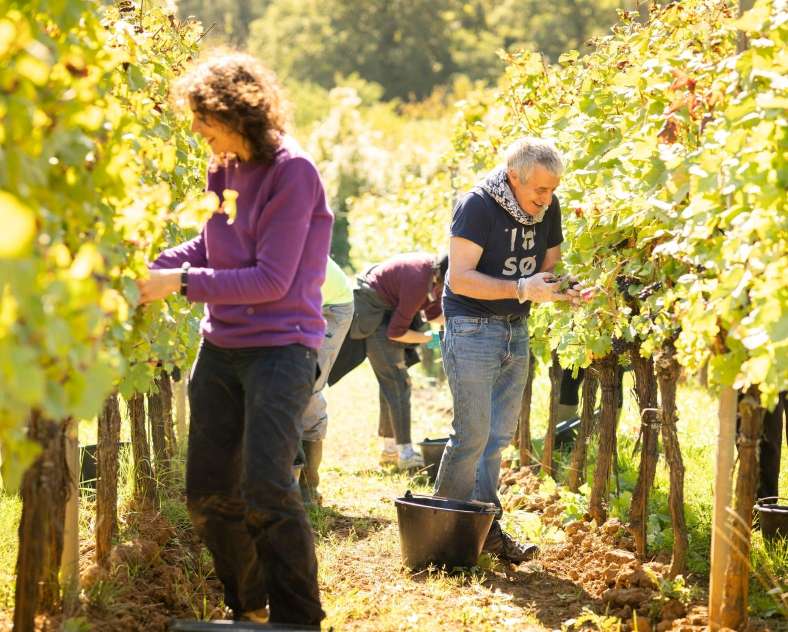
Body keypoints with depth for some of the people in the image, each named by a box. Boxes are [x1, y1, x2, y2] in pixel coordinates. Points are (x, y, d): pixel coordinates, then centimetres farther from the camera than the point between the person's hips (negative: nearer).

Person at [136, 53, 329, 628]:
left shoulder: (292, 171, -15)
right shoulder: (225, 168, 7)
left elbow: (271, 280, -18)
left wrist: (179, 283, -19)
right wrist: (150, 265, 0)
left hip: (280, 348, -8)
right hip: (221, 347, 8)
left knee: (266, 490, -17)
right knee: (208, 494, 10)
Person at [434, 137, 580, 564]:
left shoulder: (547, 209, 3)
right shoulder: (477, 206, -17)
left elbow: (549, 265, 13)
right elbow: (460, 277, -21)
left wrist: (563, 289, -10)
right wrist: (522, 289, -28)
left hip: (516, 331, 7)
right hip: (472, 328, -7)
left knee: (499, 435, 9)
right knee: (473, 433, -8)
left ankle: (485, 526, 15)